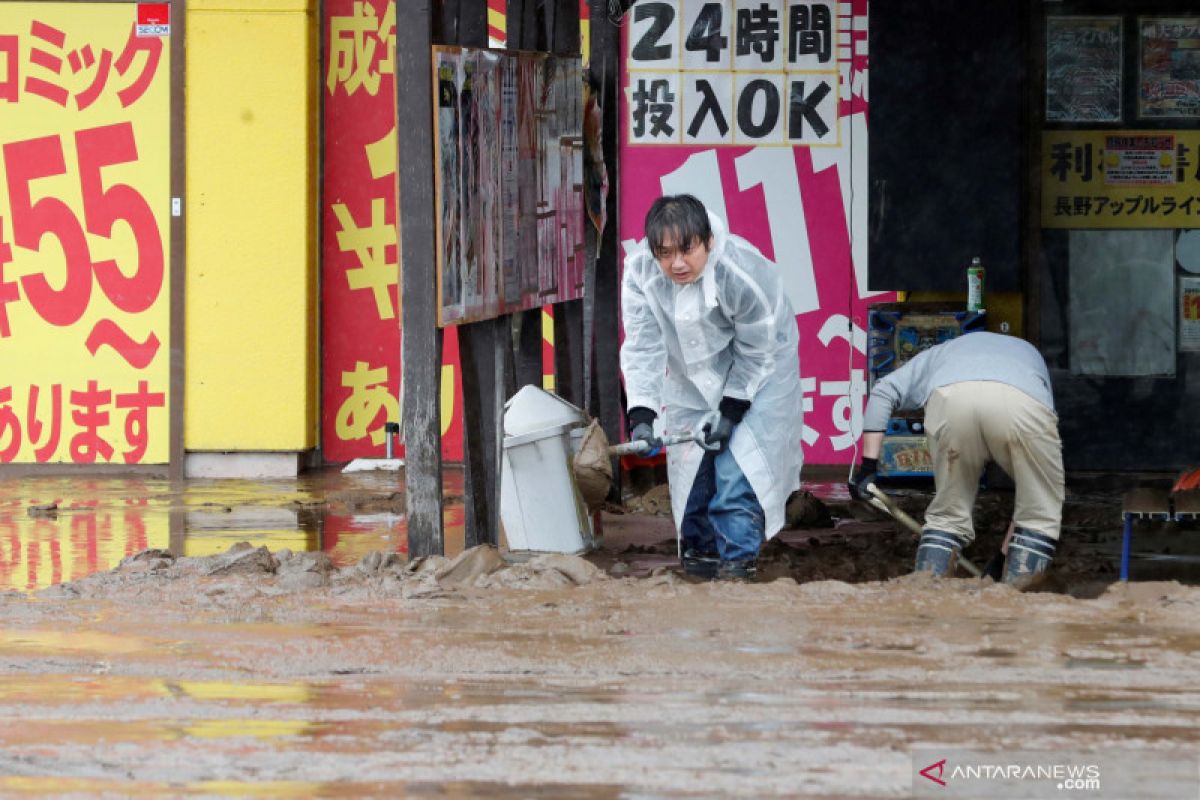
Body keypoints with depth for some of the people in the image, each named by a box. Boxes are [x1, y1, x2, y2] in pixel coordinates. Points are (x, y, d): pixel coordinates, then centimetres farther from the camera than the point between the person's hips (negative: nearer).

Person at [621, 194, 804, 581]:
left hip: (754, 374, -4)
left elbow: (755, 351, -22)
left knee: (738, 465, -15)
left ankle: (738, 558, -8)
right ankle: (700, 549, 22)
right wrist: (641, 414, -29)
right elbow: (642, 347, -20)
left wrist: (732, 410, -20)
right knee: (691, 462, 5)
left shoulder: (745, 274, -35)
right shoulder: (640, 273, -24)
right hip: (691, 377, 4)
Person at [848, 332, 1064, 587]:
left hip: (948, 398, 1)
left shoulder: (942, 352, 45)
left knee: (948, 514, 18)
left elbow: (883, 392, 26)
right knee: (1041, 512, 15)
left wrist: (868, 465, 25)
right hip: (1022, 404, -1)